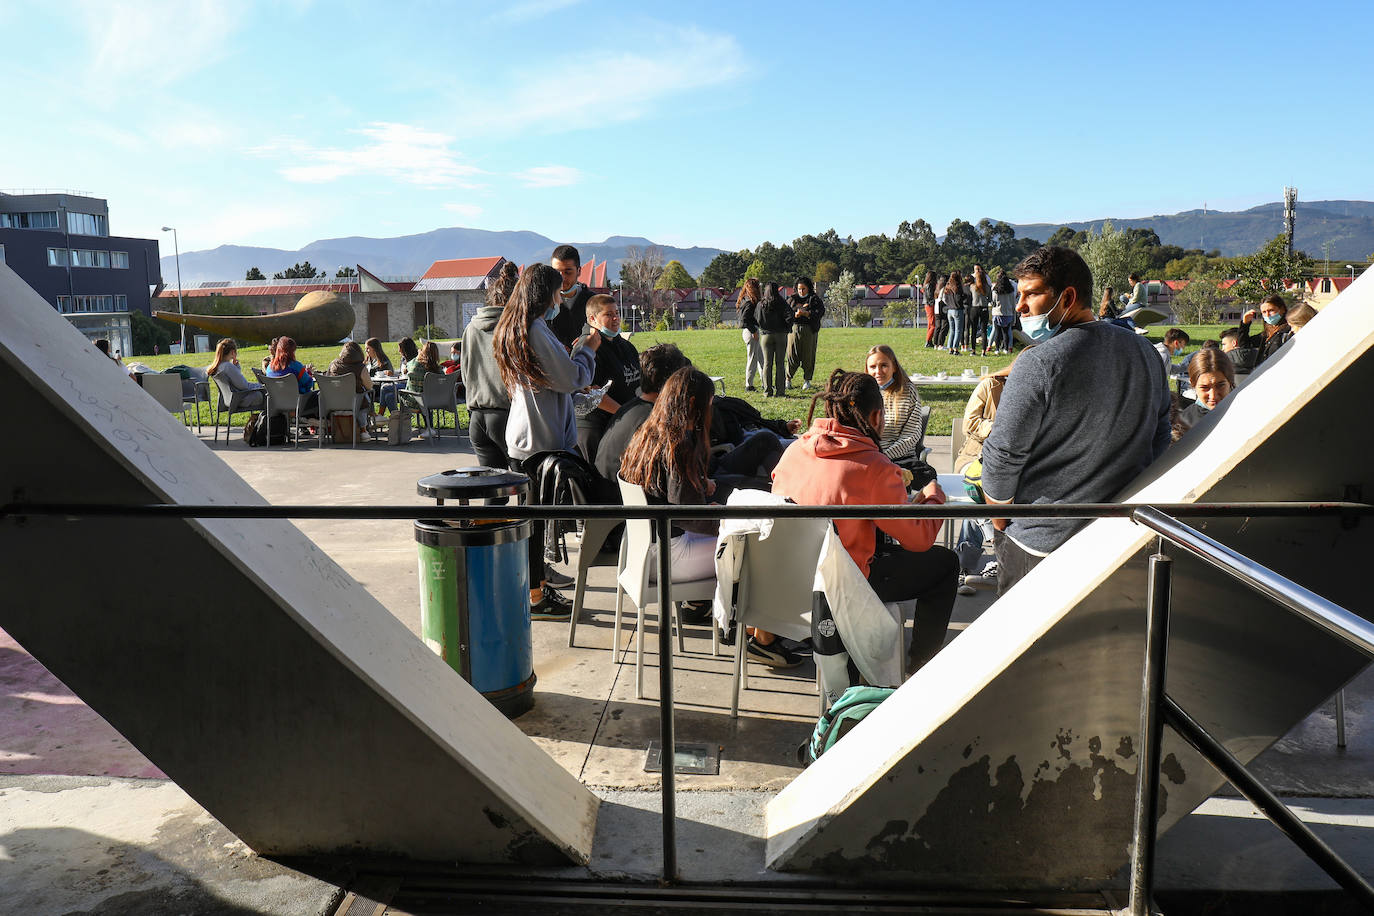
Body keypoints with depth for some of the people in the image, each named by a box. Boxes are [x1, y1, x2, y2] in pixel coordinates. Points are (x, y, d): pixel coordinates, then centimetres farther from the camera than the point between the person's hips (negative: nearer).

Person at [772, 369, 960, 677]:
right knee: (945, 562, 13)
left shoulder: (795, 450, -1)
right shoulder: (876, 468, -19)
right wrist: (933, 498, 11)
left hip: (789, 576, 7)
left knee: (881, 540, 32)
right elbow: (919, 538, -9)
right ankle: (920, 661, 26)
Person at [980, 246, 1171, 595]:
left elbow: (1002, 456, -18)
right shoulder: (1145, 352, 3)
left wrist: (1001, 525, -2)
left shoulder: (1039, 363, -21)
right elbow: (1159, 439, 13)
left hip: (1044, 541, -6)